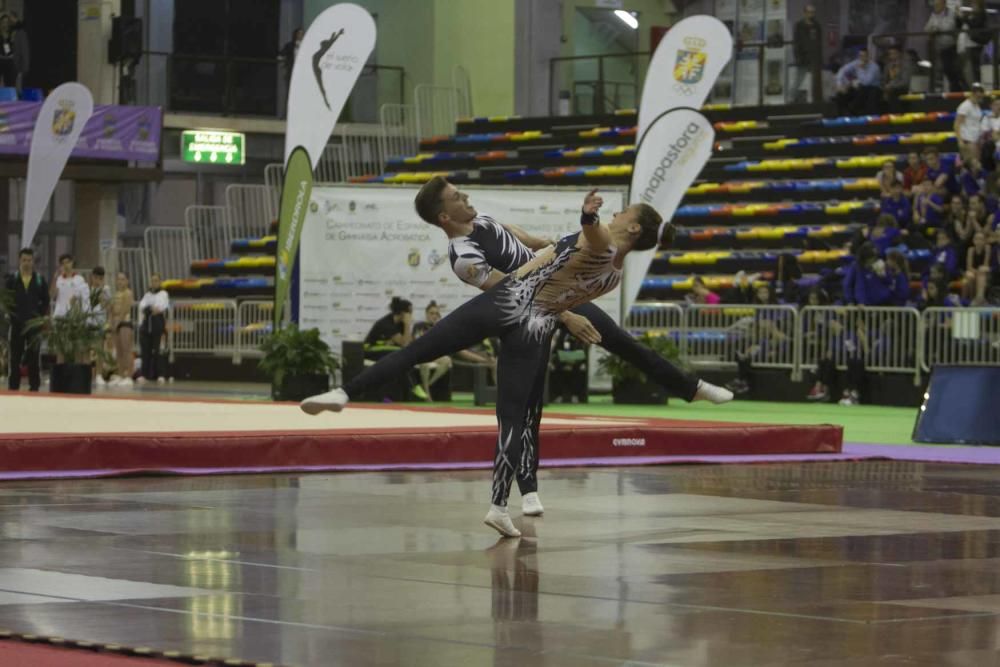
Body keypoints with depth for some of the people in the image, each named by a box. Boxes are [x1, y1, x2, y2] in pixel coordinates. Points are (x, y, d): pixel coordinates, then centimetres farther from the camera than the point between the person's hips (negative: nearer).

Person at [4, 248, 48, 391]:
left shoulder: (40, 281, 4)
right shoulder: (12, 279, 4)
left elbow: (46, 302, 6)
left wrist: (42, 318, -4)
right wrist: (9, 311, -9)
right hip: (16, 324, 0)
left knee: (34, 357, 4)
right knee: (15, 357, 3)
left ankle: (34, 387, 10)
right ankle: (13, 388, 9)